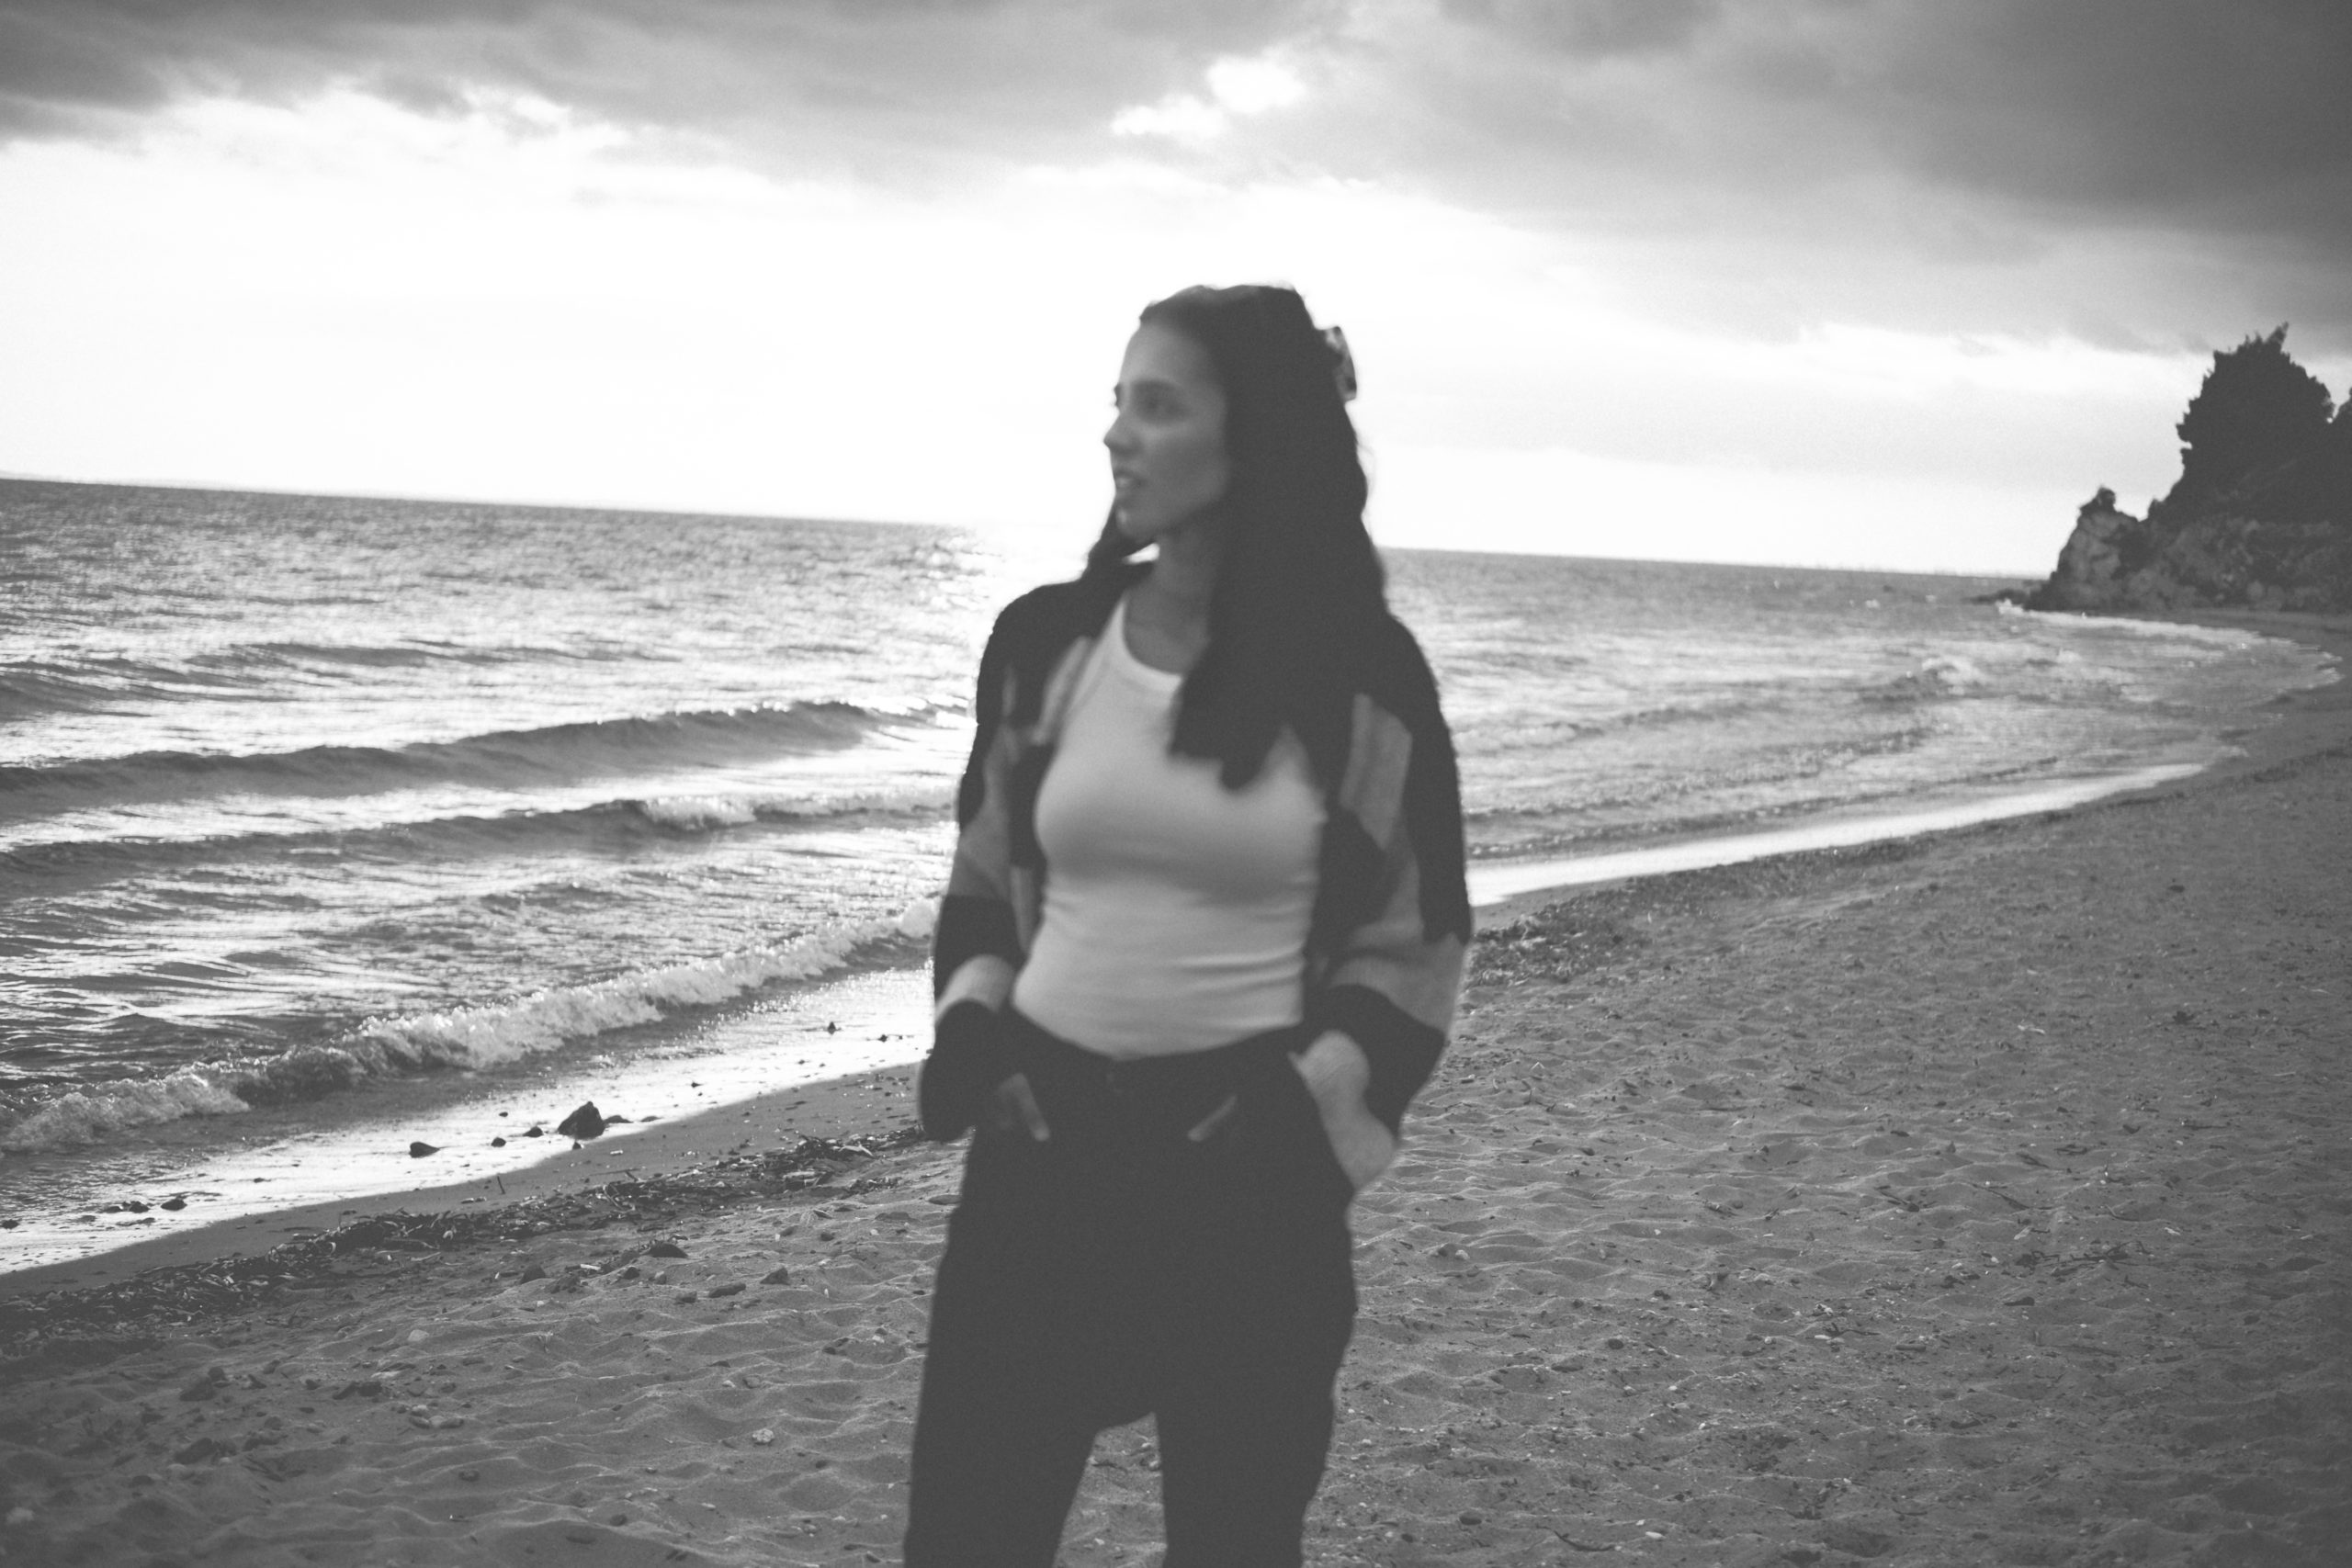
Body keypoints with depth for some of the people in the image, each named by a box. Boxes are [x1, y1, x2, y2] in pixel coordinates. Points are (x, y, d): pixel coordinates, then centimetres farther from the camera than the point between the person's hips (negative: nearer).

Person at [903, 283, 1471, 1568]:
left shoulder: (1360, 672, -5)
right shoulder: (1044, 640, 2)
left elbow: (1417, 945, 2)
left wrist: (1303, 1103, -12)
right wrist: (973, 1020, -3)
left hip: (1247, 1163, -2)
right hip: (1042, 1147, 2)